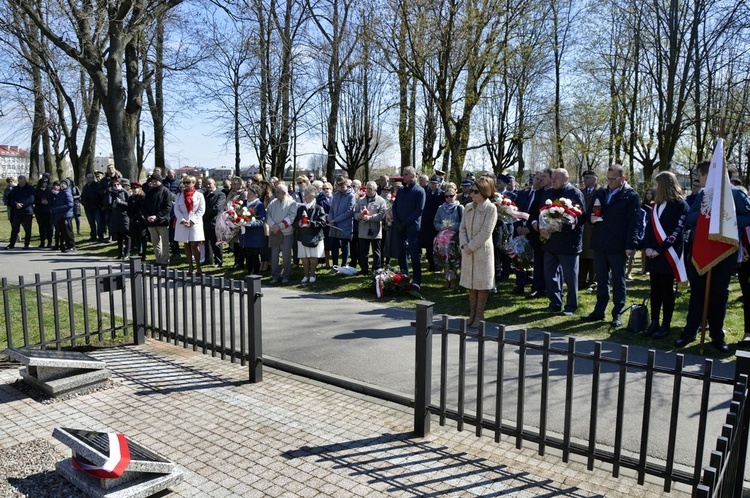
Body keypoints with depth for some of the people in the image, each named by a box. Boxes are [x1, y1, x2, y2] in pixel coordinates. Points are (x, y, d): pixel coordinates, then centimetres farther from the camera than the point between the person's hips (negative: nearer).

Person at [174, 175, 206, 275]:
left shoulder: (199, 195, 0)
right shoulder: (180, 195, 9)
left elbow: (201, 210, -5)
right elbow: (176, 209, 3)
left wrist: (192, 221, -12)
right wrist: (182, 220, -11)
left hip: (195, 223, -3)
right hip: (182, 223, 3)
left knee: (194, 245, -7)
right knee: (187, 245, 6)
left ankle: (198, 268, -2)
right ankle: (190, 267, 12)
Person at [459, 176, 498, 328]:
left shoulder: (491, 208, -10)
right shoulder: (468, 207, 8)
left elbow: (485, 232, -16)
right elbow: (462, 228, 7)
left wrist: (471, 246, -15)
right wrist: (464, 244, -9)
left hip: (483, 251, -6)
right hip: (468, 251, 6)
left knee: (482, 283, 3)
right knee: (471, 283, 12)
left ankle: (479, 315, 11)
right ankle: (472, 313, 22)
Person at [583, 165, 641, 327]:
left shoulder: (631, 196, -6)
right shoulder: (600, 193, 11)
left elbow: (634, 221, -10)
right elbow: (589, 212, 19)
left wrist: (631, 245, -16)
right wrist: (591, 217, -5)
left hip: (618, 246, -5)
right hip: (599, 244, 5)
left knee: (618, 281, 6)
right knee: (601, 279, 13)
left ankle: (617, 313, 14)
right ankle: (599, 311, 22)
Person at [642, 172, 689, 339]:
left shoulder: (680, 205, -7)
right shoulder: (657, 205, 15)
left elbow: (677, 231, -13)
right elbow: (649, 226, 11)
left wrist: (659, 250, -16)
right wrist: (647, 247, -4)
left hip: (668, 255, -6)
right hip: (653, 255, 6)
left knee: (666, 291, 1)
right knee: (655, 290, 10)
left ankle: (666, 325, 9)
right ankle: (654, 322, 17)